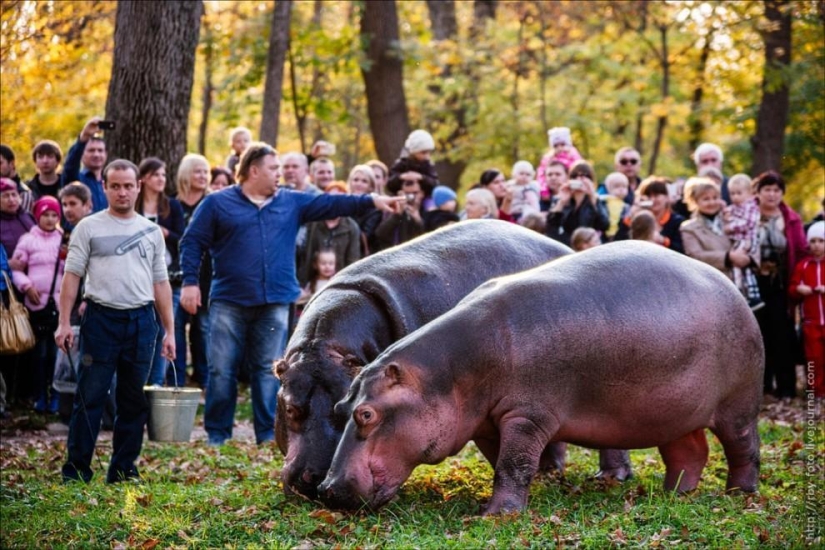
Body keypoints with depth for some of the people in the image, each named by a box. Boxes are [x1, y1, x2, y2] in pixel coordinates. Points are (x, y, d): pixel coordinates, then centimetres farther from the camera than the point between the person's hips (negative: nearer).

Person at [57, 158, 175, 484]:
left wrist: (169, 330, 9)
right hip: (101, 319, -3)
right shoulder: (89, 227, 3)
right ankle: (76, 470, 1)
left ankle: (123, 471, 15)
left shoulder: (152, 231, 12)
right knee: (89, 398, -4)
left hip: (142, 321, 3)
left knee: (134, 402, 7)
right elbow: (72, 275, 0)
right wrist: (64, 323, -9)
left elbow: (160, 283, 13)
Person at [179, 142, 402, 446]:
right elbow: (192, 242, 2)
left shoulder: (292, 202, 12)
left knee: (269, 372, 6)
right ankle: (217, 435, 9)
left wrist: (371, 200, -4)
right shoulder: (218, 203, 2)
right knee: (222, 371, 0)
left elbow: (330, 204, 6)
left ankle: (268, 435, 12)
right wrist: (190, 282, -7)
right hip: (229, 302, -3)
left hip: (275, 304, 3)